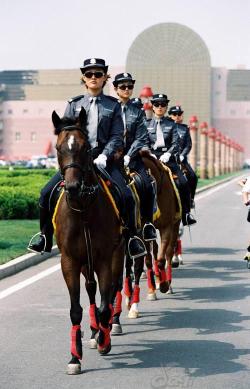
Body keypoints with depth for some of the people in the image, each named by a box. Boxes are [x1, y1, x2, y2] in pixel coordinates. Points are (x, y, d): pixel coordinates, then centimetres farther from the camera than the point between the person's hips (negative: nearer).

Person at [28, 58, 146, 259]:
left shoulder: (113, 105, 8)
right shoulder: (74, 104, 12)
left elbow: (117, 137, 0)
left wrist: (104, 156, -16)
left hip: (103, 160, -1)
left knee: (127, 196, -20)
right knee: (47, 193, -13)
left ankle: (132, 239, -2)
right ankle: (45, 238, 2)